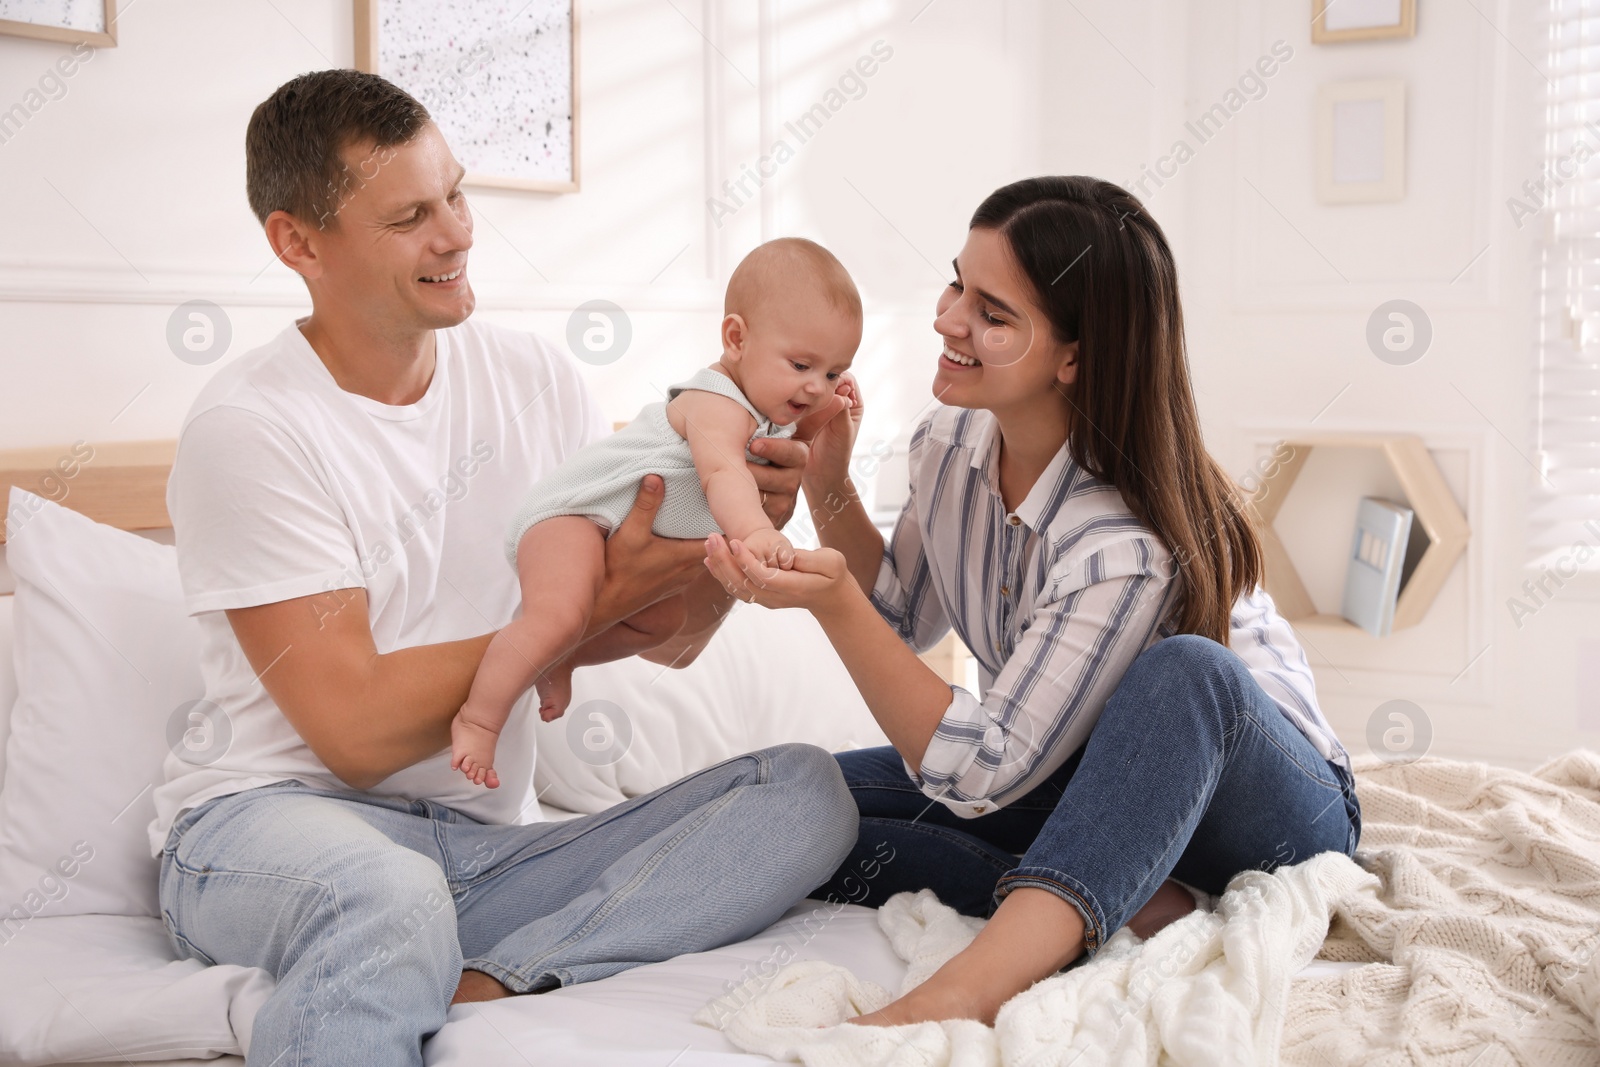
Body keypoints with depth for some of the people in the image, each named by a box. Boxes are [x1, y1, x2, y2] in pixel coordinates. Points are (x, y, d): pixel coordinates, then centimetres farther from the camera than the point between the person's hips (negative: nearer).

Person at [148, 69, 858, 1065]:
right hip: (276, 823, -6)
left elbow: (671, 637, 10)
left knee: (806, 792, -16)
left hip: (489, 848, 7)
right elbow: (357, 731, -15)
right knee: (386, 893, -43)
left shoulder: (537, 379, 7)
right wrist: (590, 607, -14)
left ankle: (479, 982, -26)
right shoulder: (248, 428, -10)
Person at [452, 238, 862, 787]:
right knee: (561, 615, -32)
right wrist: (755, 532, -66)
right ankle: (478, 718, -21)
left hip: (624, 537, 11)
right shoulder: (717, 404, -27)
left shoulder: (768, 409, 5)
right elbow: (722, 472, -46)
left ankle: (556, 660, 28)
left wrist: (827, 411, 6)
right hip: (572, 513, -10)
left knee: (664, 619, 23)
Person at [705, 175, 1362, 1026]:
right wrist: (829, 490, -6)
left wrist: (833, 603, -36)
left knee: (1183, 671, -41)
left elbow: (978, 772, -28)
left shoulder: (1130, 544, -31)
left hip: (1268, 801, -6)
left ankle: (965, 993, -49)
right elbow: (904, 622, 9)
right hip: (1082, 781, 7)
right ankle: (1120, 902, -21)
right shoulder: (950, 443, -9)